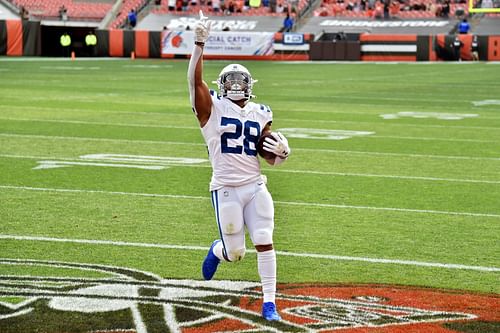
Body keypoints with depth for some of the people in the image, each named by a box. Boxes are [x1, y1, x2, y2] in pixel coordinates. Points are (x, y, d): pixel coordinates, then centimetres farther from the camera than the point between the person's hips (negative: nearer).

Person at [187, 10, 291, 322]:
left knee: (265, 242, -9)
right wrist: (200, 43, -23)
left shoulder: (260, 115, 11)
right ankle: (217, 250, 40)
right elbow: (195, 80, -18)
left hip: (255, 187, 3)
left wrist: (282, 151, -8)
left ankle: (270, 303, -3)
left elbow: (271, 159, 16)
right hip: (226, 189, -3)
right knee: (236, 253, 2)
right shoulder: (212, 108, 0)